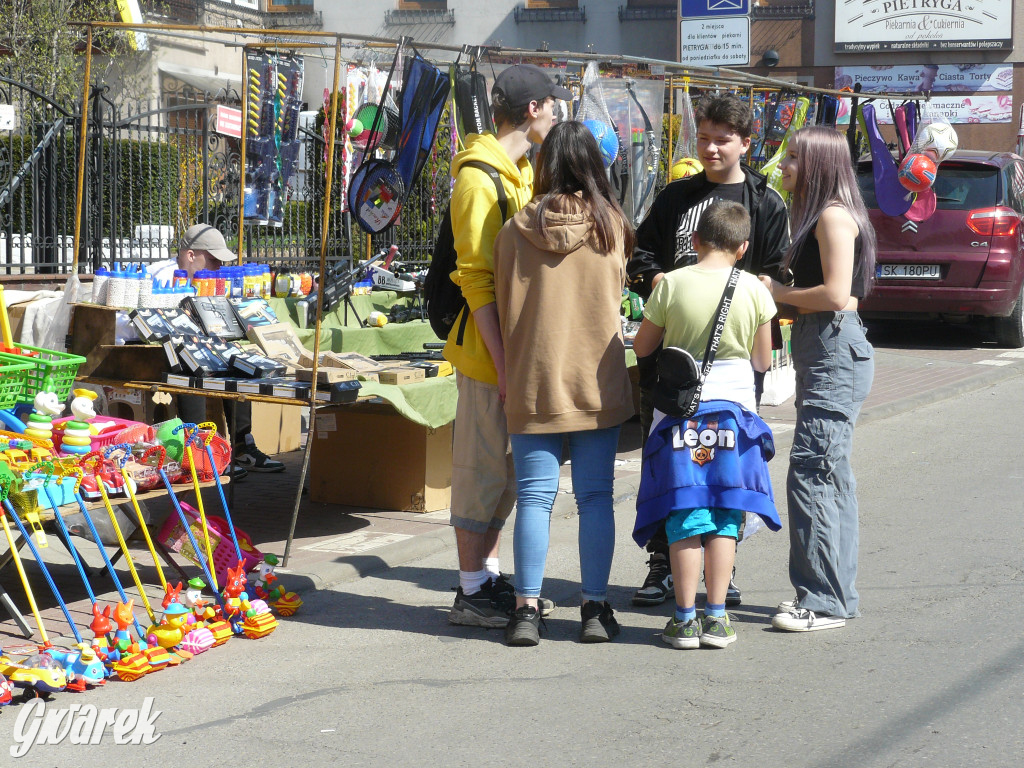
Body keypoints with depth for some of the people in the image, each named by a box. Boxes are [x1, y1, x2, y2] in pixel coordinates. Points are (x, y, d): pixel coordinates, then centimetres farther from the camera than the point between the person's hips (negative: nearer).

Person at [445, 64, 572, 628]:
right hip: (490, 348, -9)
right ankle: (472, 592, 5)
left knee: (508, 466, 14)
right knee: (482, 467, -3)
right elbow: (477, 280, -19)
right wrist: (502, 360, -22)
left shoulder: (523, 171, 15)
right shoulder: (479, 178, -15)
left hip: (518, 346, 9)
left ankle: (489, 576, 24)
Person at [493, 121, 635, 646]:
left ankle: (527, 609, 2)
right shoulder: (610, 225, -2)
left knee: (535, 496, 3)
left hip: (534, 380, 0)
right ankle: (595, 608, 7)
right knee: (595, 495, 5)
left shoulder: (517, 229, -4)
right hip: (598, 380, 0)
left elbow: (503, 305, 5)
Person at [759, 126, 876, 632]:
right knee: (832, 476, 13)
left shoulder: (834, 215, -12)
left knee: (810, 474, -11)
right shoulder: (818, 216, 19)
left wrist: (777, 293, -9)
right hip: (821, 350, 11)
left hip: (835, 351, -11)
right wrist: (780, 286, 6)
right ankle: (837, 594, 20)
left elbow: (836, 294, -21)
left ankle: (825, 601, -8)